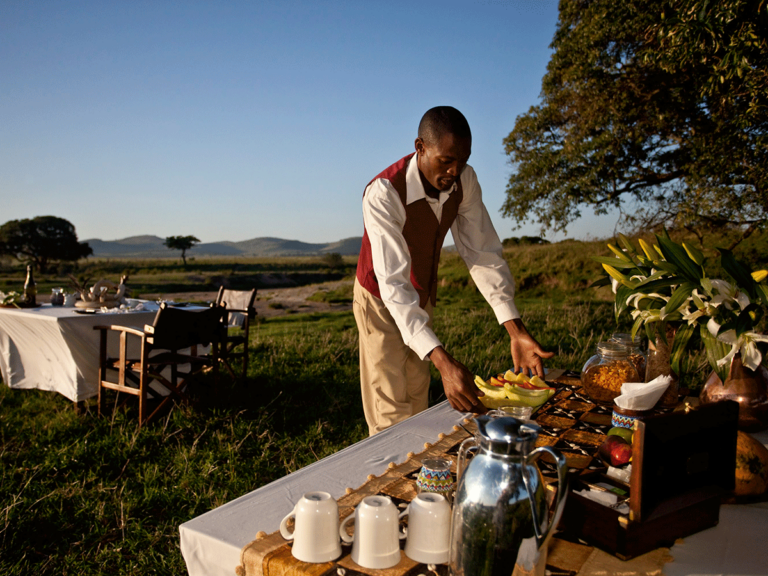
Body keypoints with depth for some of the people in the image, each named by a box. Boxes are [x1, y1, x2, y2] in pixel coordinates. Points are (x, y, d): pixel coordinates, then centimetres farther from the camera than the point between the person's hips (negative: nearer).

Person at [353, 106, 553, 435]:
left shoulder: (465, 180, -15)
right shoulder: (383, 194, -33)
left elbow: (483, 253, -15)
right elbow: (393, 284, -40)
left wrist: (516, 331, -27)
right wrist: (443, 363, -50)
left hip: (422, 299, 6)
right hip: (381, 300, -5)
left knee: (418, 406, 13)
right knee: (392, 415, -6)